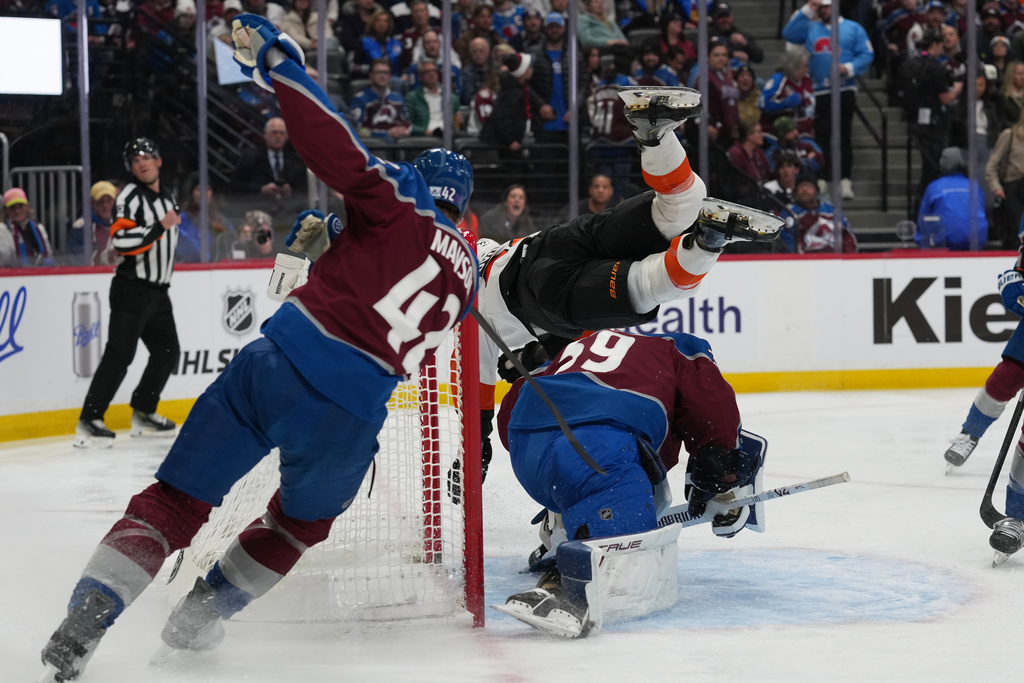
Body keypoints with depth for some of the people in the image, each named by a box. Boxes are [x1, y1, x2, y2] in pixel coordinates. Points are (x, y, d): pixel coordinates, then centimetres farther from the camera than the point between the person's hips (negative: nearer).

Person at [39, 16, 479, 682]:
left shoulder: (403, 206, 6)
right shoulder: (469, 275, 18)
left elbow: (338, 151, -11)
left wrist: (278, 61, -9)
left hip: (281, 363, -2)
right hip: (354, 417, 2)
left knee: (178, 497, 6)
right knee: (303, 520, 31)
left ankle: (86, 618, -7)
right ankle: (200, 617, 29)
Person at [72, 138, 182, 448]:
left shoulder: (168, 197, 16)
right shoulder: (131, 196, -11)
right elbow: (121, 241, -24)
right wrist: (159, 227, -26)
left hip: (158, 292, 8)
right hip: (131, 291, -8)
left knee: (167, 352, 12)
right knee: (120, 354, -15)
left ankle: (142, 414, 25)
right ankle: (88, 422, -18)